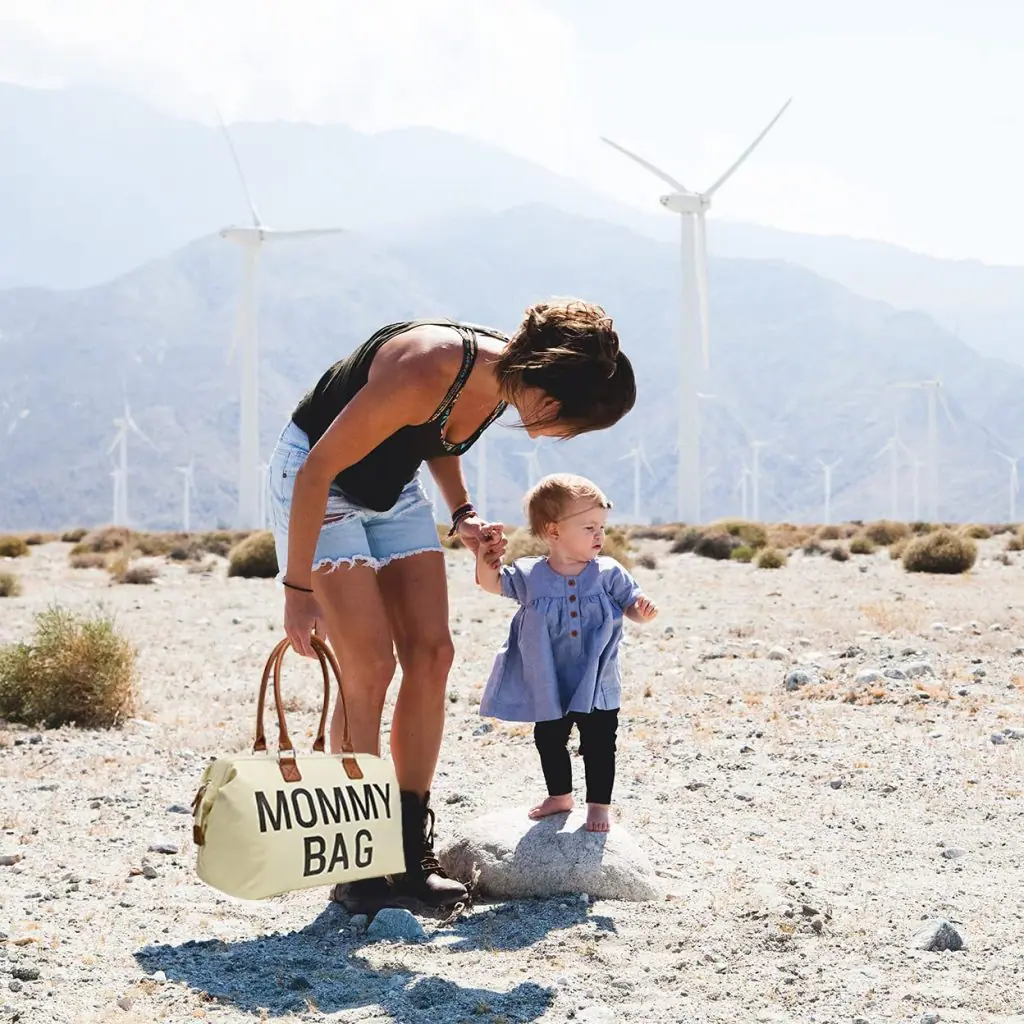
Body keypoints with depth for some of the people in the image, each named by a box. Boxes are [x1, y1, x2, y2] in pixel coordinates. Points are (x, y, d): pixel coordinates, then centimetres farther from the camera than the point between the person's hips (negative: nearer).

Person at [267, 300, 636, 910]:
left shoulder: (505, 377, -11)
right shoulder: (426, 372, -35)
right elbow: (317, 470, -28)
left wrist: (464, 516, -4)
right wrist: (298, 590, -24)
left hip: (394, 486, 8)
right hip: (317, 482, -8)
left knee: (431, 653, -2)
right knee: (370, 664, -14)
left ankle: (411, 854, 5)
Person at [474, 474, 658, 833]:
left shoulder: (608, 573, -7)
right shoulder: (529, 576, -7)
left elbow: (630, 604, 0)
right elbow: (491, 582, 0)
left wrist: (643, 608, -24)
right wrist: (484, 552, -18)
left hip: (595, 685, -2)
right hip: (548, 688, 2)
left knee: (598, 745, 3)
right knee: (549, 741, 17)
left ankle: (599, 803, 19)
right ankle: (559, 795, 37)